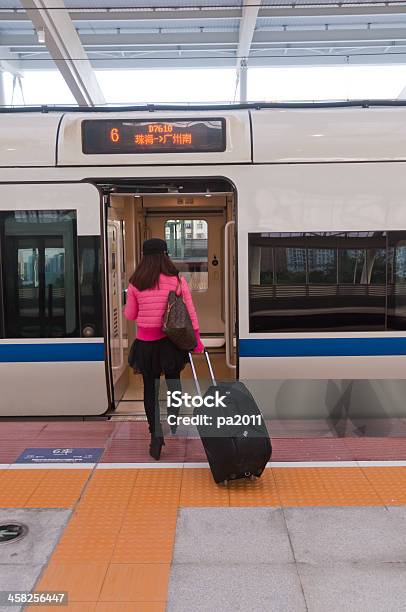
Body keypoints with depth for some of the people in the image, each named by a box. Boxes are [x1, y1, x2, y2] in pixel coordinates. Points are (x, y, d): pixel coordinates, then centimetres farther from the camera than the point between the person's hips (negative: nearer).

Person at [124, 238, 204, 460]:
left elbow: (129, 315, 5)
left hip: (145, 342, 0)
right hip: (171, 340, 0)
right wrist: (196, 339, 1)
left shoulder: (135, 283, -3)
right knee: (173, 381, 22)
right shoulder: (177, 279, -5)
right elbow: (190, 311, -5)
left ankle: (156, 435, 2)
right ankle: (174, 423, 38)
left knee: (150, 388, 10)